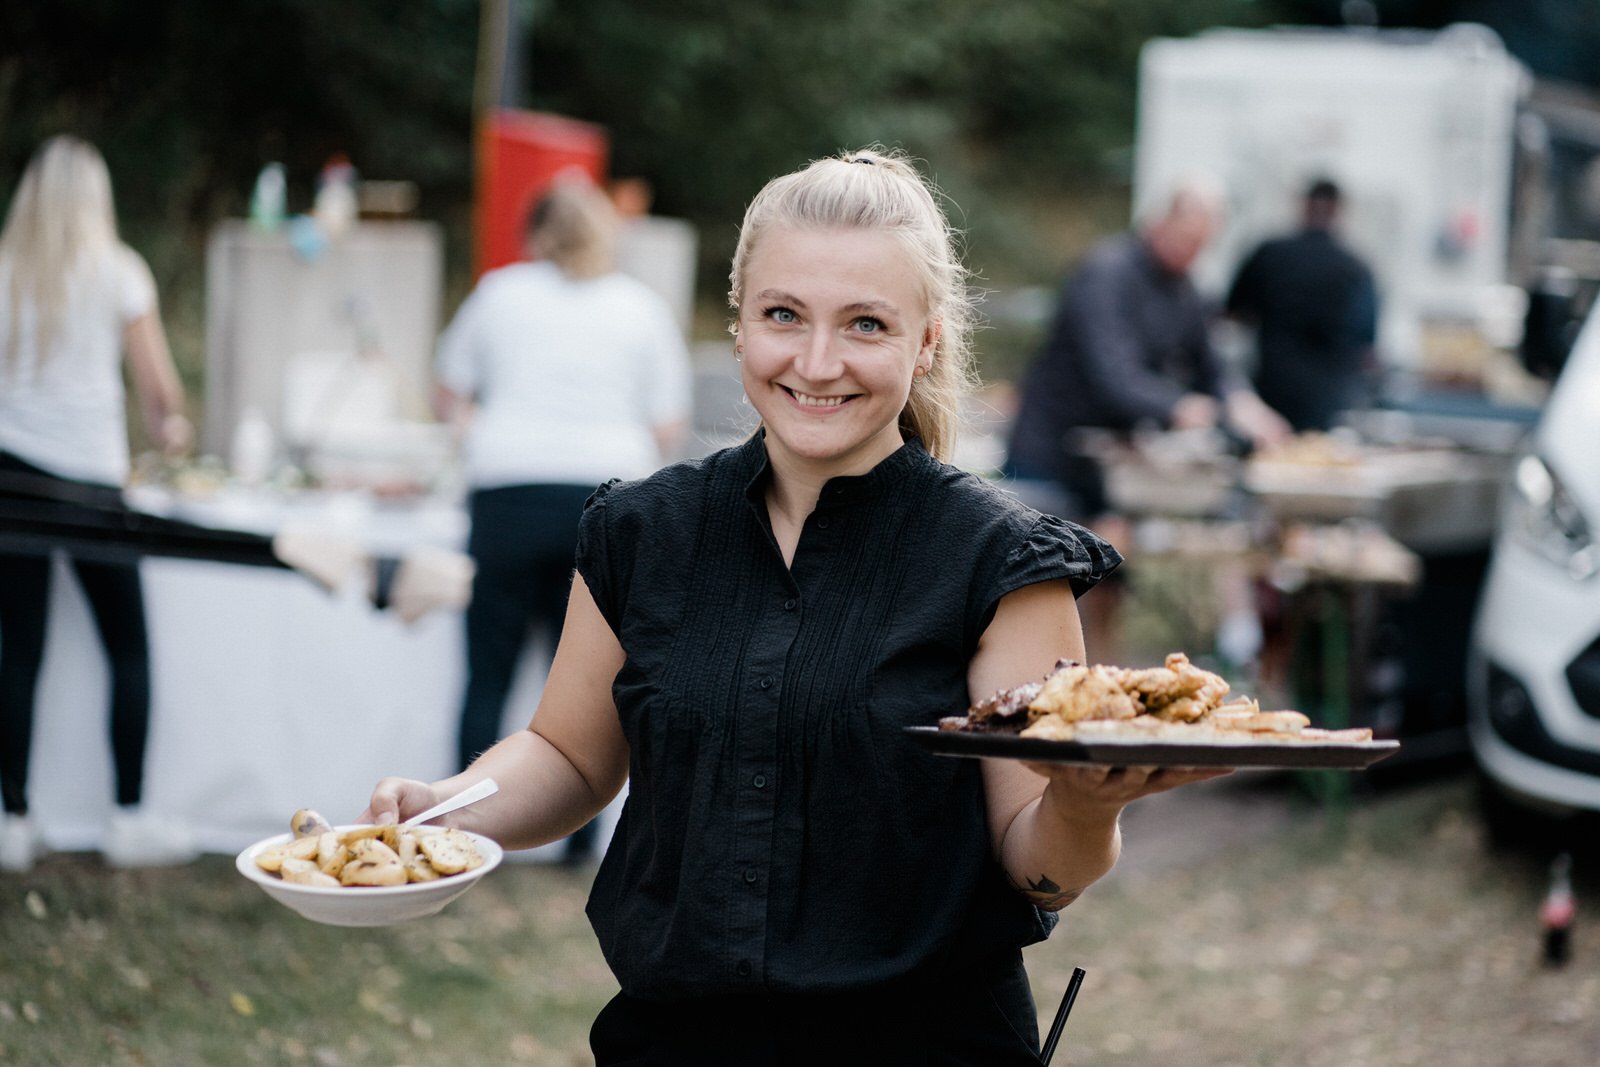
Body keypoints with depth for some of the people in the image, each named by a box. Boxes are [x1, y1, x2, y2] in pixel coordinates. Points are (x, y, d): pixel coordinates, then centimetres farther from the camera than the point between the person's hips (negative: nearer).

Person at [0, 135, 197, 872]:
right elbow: (157, 384, 0)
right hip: (88, 476, -2)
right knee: (128, 648, 8)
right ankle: (130, 819, 5)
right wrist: (168, 424, 21)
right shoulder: (116, 271, -2)